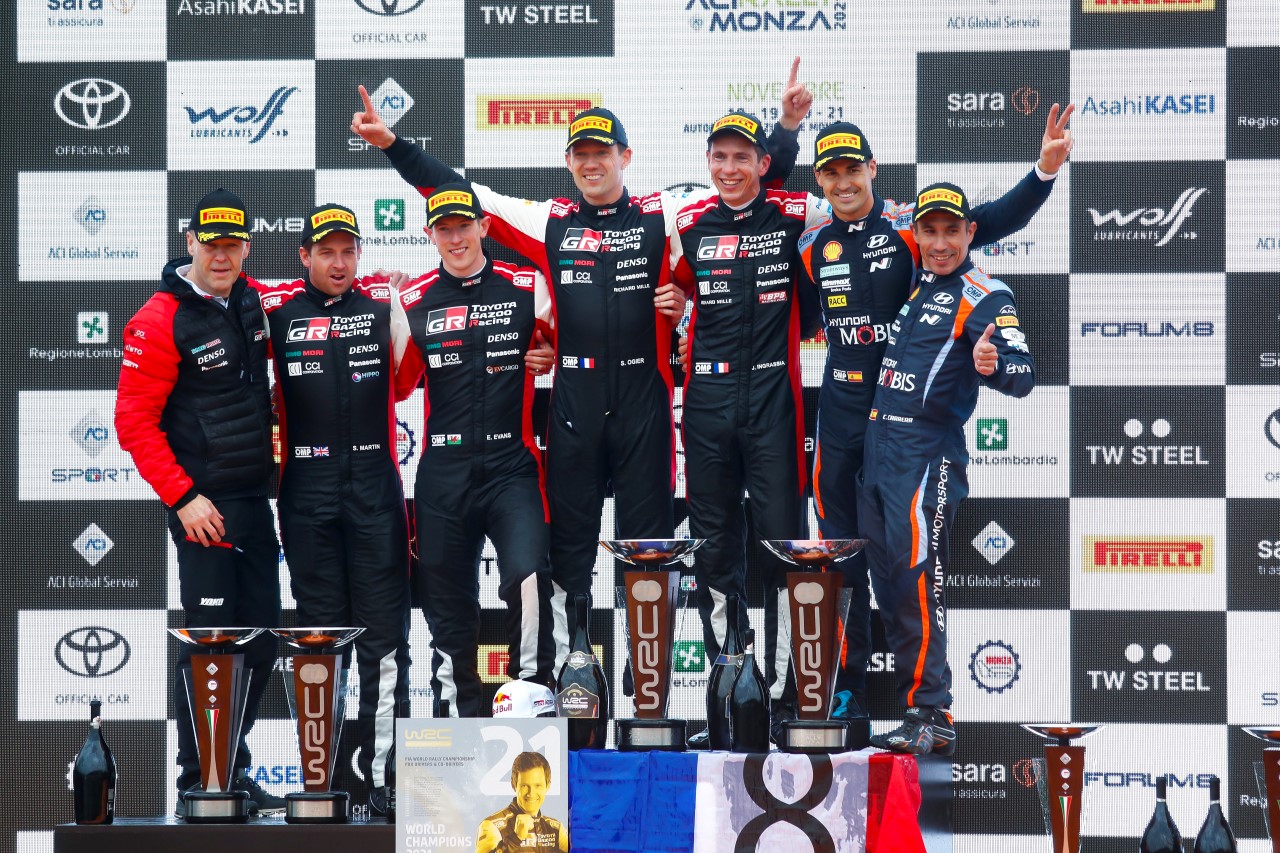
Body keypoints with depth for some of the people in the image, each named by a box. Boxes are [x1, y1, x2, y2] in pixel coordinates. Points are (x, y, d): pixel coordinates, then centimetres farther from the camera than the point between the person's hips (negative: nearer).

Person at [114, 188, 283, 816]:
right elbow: (135, 423, -13)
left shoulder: (249, 303, 9)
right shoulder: (161, 321, -12)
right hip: (203, 505, -7)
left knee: (261, 637, 9)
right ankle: (196, 787, 1)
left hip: (255, 499, 7)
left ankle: (233, 771, 21)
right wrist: (184, 498, -16)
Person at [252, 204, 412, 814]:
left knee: (384, 635, -2)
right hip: (307, 491, 0)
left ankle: (382, 772, 1)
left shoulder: (385, 301, 5)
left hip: (375, 484, 0)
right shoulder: (274, 309, 3)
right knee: (319, 631, 5)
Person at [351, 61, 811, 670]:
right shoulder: (549, 222, 8)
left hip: (644, 396, -1)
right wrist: (391, 143, 4)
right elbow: (457, 192, 8)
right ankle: (567, 657, 15)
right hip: (572, 397, 1)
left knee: (648, 528, 4)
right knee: (570, 529, 7)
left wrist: (787, 127, -7)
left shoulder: (663, 216, 4)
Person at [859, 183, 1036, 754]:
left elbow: (1023, 376, -17)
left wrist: (992, 365, -38)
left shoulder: (986, 297, -5)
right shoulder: (910, 283, 15)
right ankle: (911, 702, 12)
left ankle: (932, 717, -16)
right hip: (878, 445, 7)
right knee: (886, 579, 7)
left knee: (917, 576, -17)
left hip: (928, 450, -7)